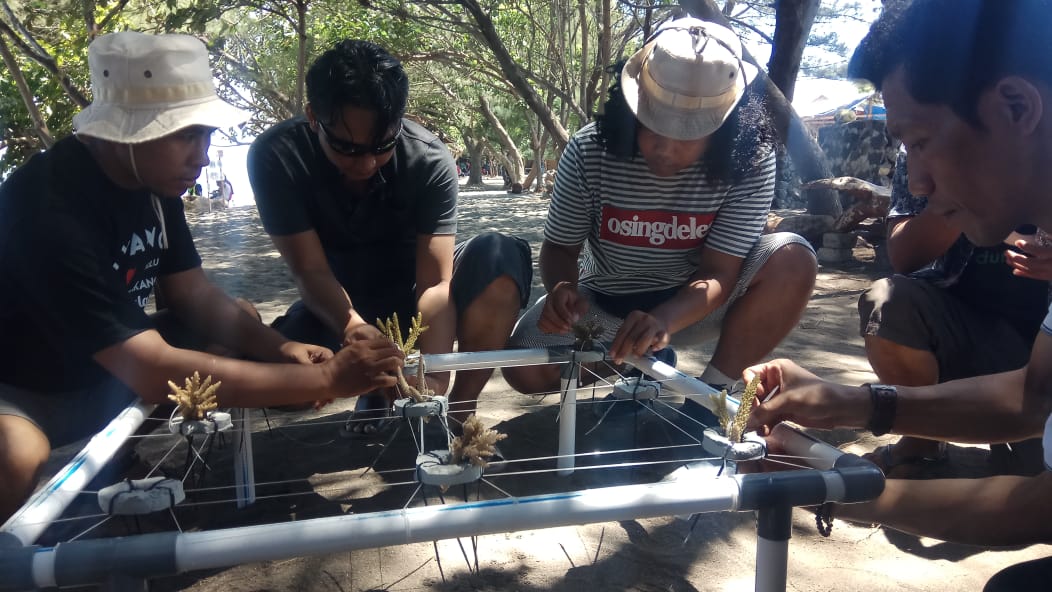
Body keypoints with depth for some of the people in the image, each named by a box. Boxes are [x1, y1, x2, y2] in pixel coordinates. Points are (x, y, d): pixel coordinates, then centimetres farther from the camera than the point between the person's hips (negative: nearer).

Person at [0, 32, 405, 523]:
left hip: (113, 367, 8)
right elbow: (155, 374, -38)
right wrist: (326, 379, -38)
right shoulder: (52, 209, -33)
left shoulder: (155, 180, -7)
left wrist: (278, 350, -19)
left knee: (244, 352, -3)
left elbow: (193, 294, 0)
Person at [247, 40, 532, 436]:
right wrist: (351, 327, -47)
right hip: (338, 306, 1)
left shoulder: (430, 161, -25)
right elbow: (310, 270, -25)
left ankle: (457, 415, -18)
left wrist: (435, 378, -44)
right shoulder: (276, 157, -23)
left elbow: (434, 282, -29)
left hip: (410, 292, 0)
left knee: (499, 259, -30)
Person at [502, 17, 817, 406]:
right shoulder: (589, 152, -19)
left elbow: (719, 275, -24)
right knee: (524, 367, -21)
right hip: (604, 305, 2)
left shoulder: (751, 160, -22)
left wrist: (663, 320, -45)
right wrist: (562, 290, -35)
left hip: (694, 303, -1)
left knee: (792, 260, -27)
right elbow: (560, 246, -10)